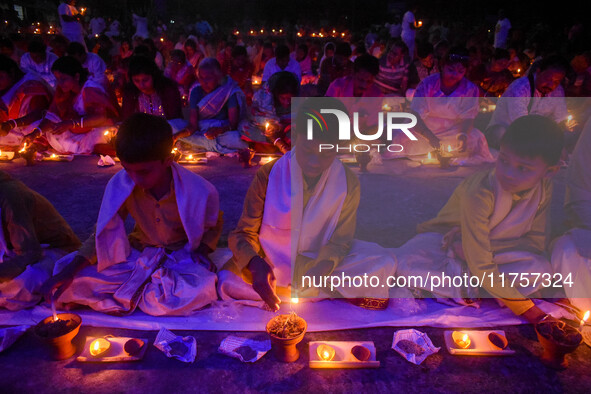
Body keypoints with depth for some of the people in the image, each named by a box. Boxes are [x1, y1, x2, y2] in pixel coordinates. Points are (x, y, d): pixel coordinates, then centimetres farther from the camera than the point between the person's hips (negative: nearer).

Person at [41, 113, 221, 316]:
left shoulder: (200, 191, -21)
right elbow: (104, 234, -6)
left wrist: (199, 254, -18)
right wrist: (70, 271, -20)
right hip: (138, 253, 2)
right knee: (68, 277, -18)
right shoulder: (120, 185, -16)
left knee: (199, 292, -38)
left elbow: (213, 227, 1)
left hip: (183, 258, -2)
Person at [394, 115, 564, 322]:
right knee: (406, 263, -34)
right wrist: (522, 306, -26)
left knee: (541, 270, -26)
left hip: (491, 249, 4)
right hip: (446, 241, -4)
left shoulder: (544, 188, -14)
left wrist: (481, 245, -26)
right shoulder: (480, 193, -32)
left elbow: (537, 242, -12)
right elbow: (480, 265, -31)